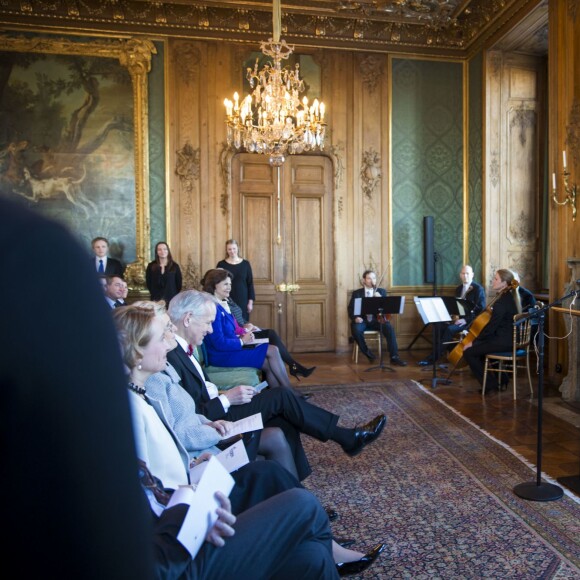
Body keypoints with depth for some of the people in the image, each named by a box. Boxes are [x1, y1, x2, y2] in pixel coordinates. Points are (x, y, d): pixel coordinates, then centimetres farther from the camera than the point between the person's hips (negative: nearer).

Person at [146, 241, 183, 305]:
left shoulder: (175, 266, 3)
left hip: (172, 300, 0)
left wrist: (175, 298, 1)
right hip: (156, 300, 0)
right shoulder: (151, 266, 5)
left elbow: (179, 284, 5)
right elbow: (148, 283, 8)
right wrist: (154, 295, 1)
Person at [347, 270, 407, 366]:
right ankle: (367, 352, -11)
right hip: (362, 320, -1)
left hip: (377, 320, 1)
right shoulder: (356, 293, 8)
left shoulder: (382, 291, 11)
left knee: (389, 328, -29)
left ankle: (394, 357, -24)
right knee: (356, 329, -34)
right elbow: (351, 309, 3)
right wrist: (356, 318, -19)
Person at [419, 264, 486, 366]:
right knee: (439, 326, -21)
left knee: (449, 329, -31)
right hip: (459, 317, 7)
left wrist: (465, 319, -24)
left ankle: (434, 357, -27)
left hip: (471, 320, -7)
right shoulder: (459, 288, 16)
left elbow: (481, 309, -13)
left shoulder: (478, 288, -5)